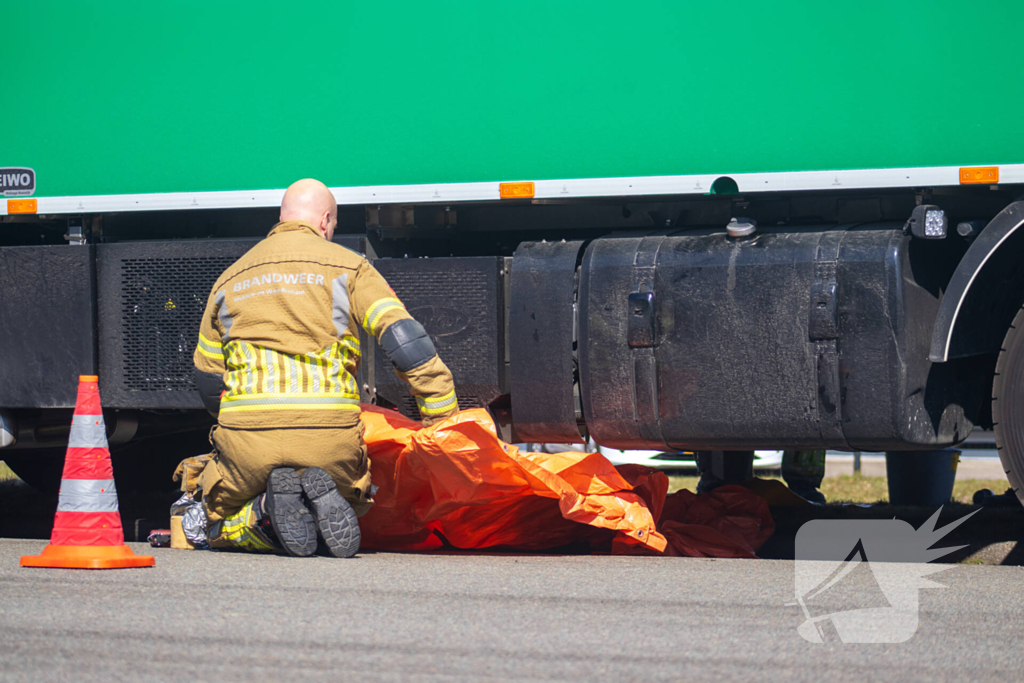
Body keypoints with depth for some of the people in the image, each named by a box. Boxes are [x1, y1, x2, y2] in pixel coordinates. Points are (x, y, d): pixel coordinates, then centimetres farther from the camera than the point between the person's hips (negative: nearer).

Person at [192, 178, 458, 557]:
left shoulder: (230, 280, 19)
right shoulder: (348, 267, 8)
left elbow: (207, 381, 25)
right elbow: (406, 343, -2)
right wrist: (444, 419, 2)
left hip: (248, 440, 1)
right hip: (330, 438, -1)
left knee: (220, 528, 24)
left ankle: (269, 512, -12)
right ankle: (323, 498, -11)